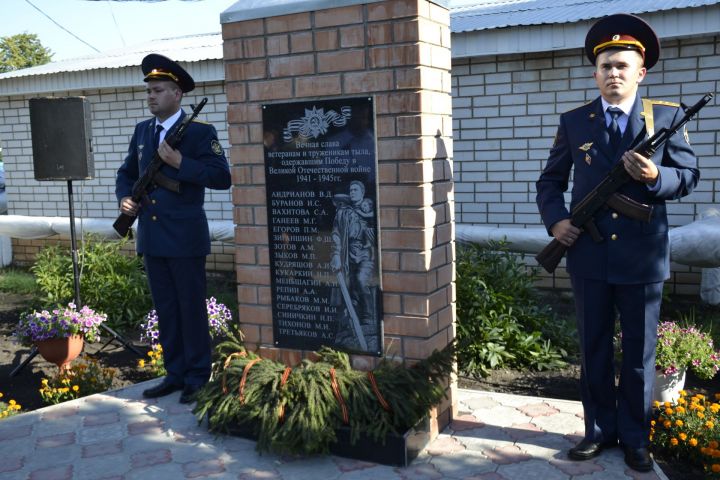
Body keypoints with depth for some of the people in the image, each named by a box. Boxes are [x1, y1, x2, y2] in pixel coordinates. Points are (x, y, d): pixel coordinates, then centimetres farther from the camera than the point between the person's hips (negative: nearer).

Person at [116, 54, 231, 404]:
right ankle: (175, 374, 25)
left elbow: (222, 178, -14)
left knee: (191, 309, 3)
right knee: (165, 310, 13)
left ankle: (197, 378, 16)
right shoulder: (142, 131, 13)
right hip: (151, 237, 6)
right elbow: (127, 172, 22)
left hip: (185, 237, -6)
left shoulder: (200, 132, -7)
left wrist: (179, 161, -20)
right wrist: (125, 197, 2)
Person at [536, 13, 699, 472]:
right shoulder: (574, 121, 4)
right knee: (594, 349, 13)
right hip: (589, 256, 2)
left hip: (643, 257, -1)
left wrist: (655, 176, -21)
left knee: (639, 353, 10)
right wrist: (555, 219, -7)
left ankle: (636, 436, 27)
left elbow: (689, 174, 0)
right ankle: (600, 429, 29)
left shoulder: (667, 116, 0)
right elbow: (552, 179, 10)